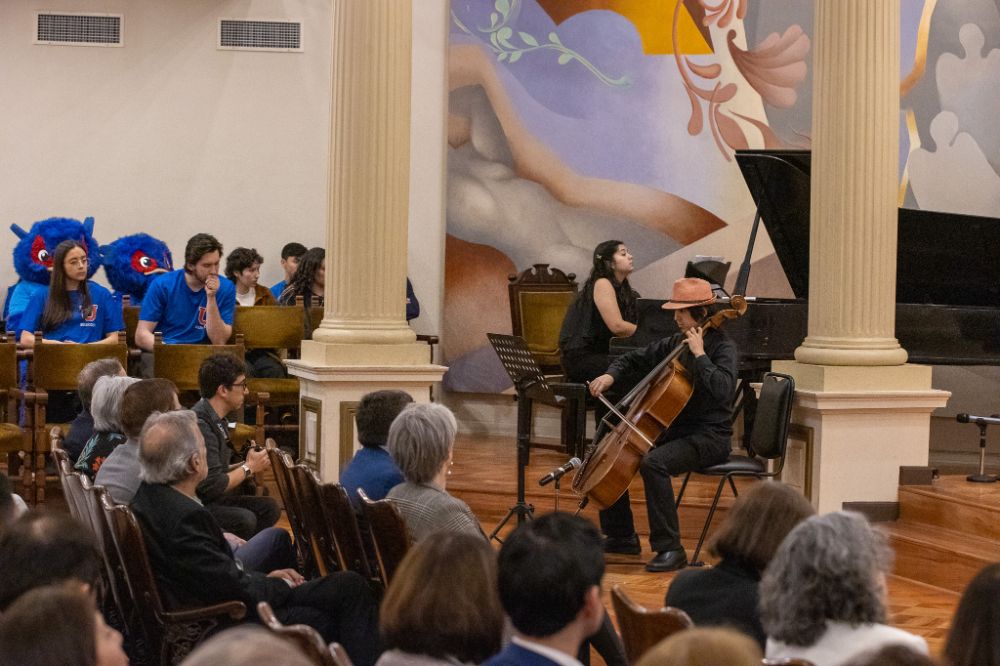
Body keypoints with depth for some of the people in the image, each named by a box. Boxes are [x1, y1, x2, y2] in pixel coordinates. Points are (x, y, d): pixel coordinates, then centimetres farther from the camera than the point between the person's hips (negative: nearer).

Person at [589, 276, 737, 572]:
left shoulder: (722, 347, -12)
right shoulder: (675, 343, 9)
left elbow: (723, 390, -30)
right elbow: (635, 360, 22)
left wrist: (700, 354, -25)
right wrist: (611, 375, 4)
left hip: (709, 437, -9)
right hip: (675, 430, 9)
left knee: (653, 463, -34)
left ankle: (670, 549, -26)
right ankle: (622, 536, 16)